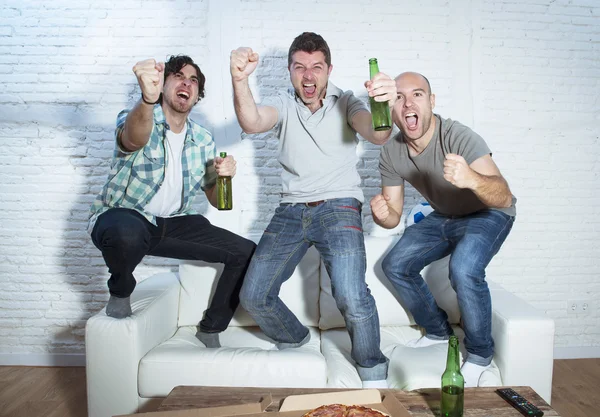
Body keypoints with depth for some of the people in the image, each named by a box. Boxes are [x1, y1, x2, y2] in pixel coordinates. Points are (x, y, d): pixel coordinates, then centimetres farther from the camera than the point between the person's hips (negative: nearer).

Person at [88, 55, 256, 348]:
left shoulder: (203, 140, 4)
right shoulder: (136, 119, -11)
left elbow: (216, 200, 6)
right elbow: (134, 139, -38)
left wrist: (223, 176, -17)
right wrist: (148, 99, -60)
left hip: (173, 225, 5)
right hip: (122, 218, -4)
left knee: (245, 253, -6)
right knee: (128, 233, -41)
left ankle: (211, 328, 13)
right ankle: (120, 292, -5)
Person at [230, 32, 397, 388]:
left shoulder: (345, 103, 3)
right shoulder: (284, 105, 7)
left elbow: (377, 134, -17)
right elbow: (252, 123, -15)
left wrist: (385, 106, -41)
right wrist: (240, 80, -36)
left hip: (339, 207, -3)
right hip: (291, 211, 3)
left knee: (351, 297, -23)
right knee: (254, 295, 0)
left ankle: (373, 370, 5)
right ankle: (294, 339, 30)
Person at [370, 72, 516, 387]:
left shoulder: (458, 137, -32)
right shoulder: (391, 154, -13)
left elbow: (504, 198, -42)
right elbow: (394, 216, -8)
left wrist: (471, 179, -64)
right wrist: (381, 214, -32)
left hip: (488, 214, -6)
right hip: (444, 217, 6)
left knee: (463, 269, -33)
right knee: (395, 265, 0)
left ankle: (480, 354, -6)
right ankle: (438, 330, 23)